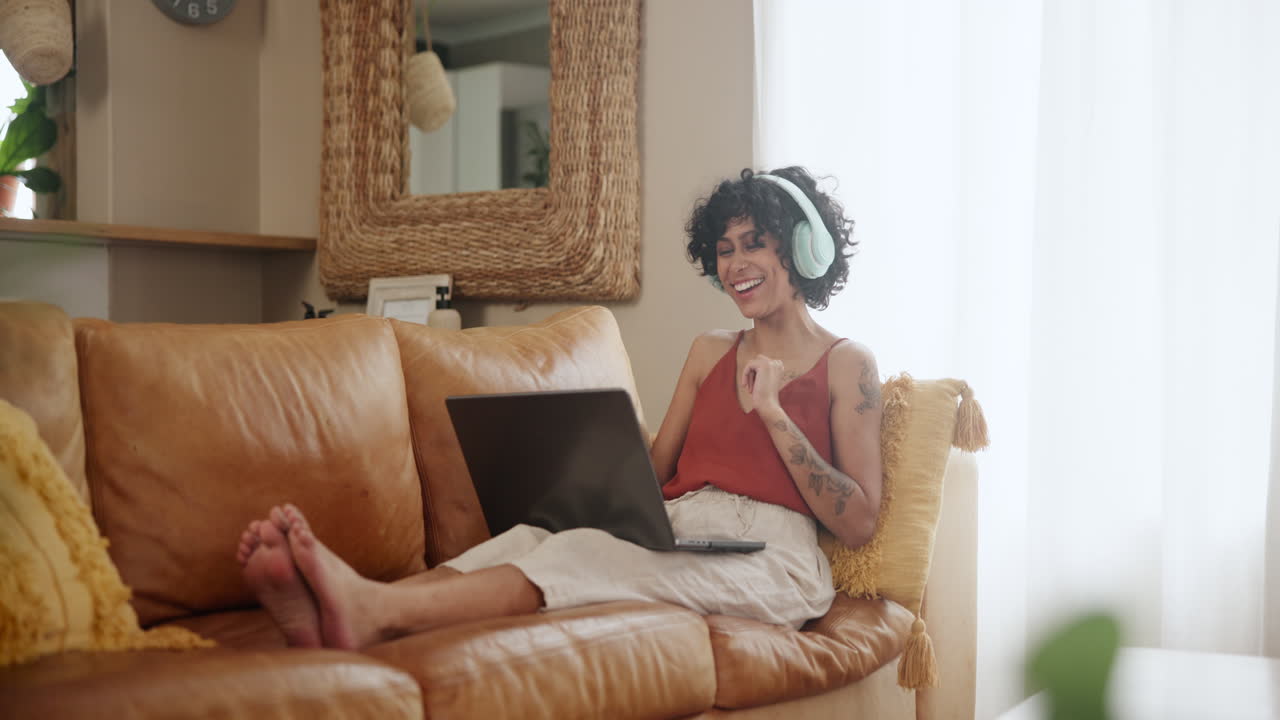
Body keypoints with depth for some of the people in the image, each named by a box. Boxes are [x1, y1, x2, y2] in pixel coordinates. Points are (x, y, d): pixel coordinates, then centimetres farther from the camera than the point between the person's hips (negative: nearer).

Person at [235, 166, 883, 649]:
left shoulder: (847, 364, 8)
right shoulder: (709, 352, 25)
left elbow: (859, 523, -2)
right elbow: (652, 474, 17)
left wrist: (772, 413, -9)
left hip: (769, 559, -5)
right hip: (674, 532, 5)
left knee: (591, 553, -33)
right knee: (535, 536, -26)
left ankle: (374, 612, -53)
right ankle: (330, 616, -49)